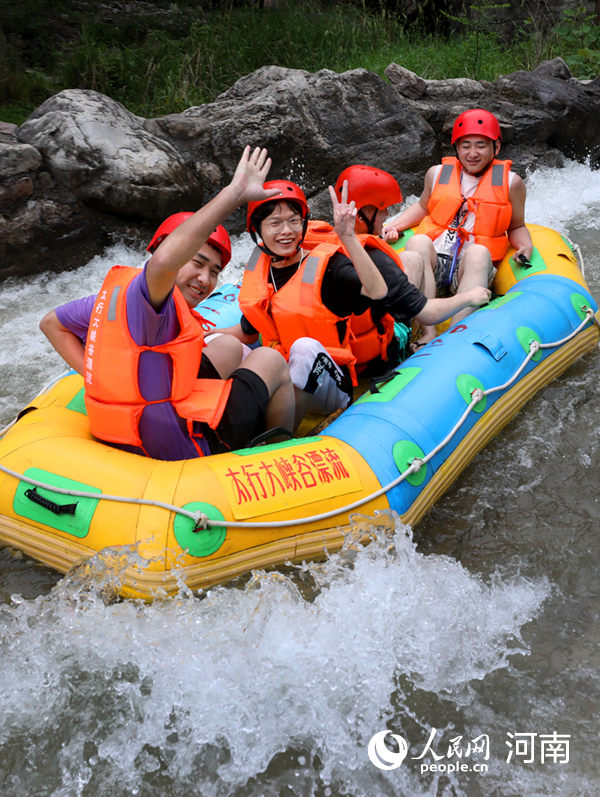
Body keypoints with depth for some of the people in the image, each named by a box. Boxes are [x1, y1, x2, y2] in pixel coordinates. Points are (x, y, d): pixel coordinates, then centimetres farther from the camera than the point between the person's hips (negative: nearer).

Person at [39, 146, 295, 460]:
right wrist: (235, 191, -40)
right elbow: (164, 260, -44)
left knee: (228, 346, 23)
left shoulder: (116, 289, 7)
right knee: (272, 360, 10)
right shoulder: (145, 290, -20)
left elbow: (51, 323, 17)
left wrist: (97, 378, 9)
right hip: (186, 448, -9)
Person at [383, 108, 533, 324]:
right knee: (418, 242, -32)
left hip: (474, 266, -1)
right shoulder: (437, 173, 14)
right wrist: (394, 225, 16)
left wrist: (525, 245, -1)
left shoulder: (510, 182, 11)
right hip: (432, 260, 1)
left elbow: (516, 226, 20)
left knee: (478, 252, -36)